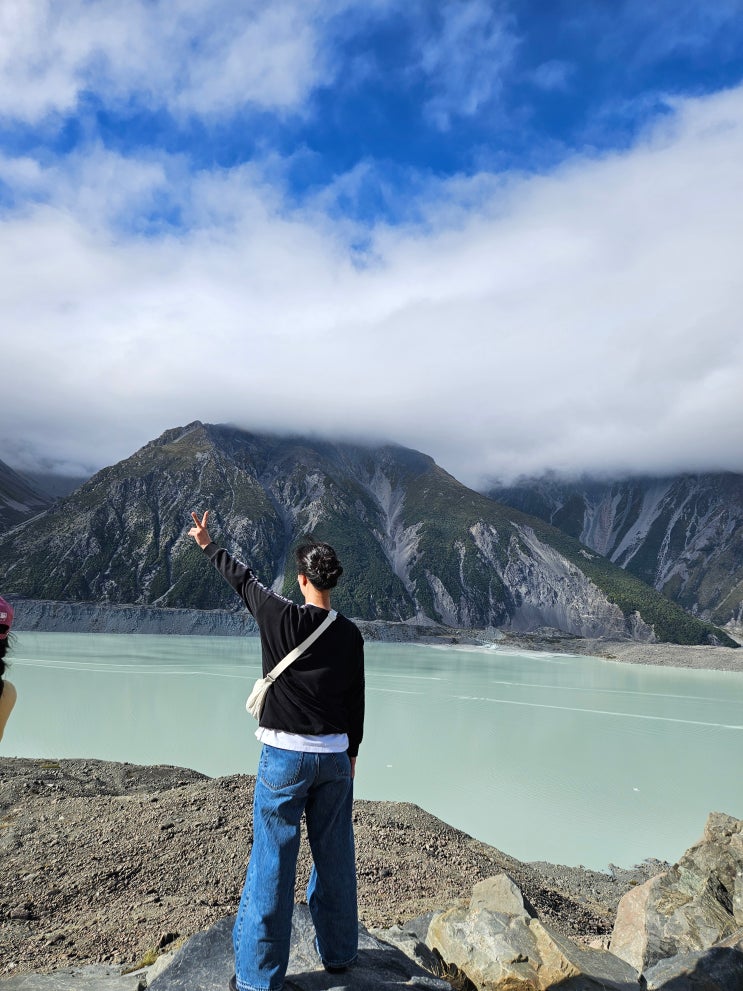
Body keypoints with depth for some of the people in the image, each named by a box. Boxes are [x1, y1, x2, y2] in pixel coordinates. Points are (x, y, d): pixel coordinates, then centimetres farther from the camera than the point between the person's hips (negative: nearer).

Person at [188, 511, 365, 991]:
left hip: (284, 757, -3)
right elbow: (356, 702, 5)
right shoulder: (350, 634, -2)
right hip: (334, 757, 4)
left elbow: (242, 577, 4)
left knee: (272, 865, 5)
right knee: (335, 857, 16)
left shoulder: (280, 617, -12)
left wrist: (207, 544, 21)